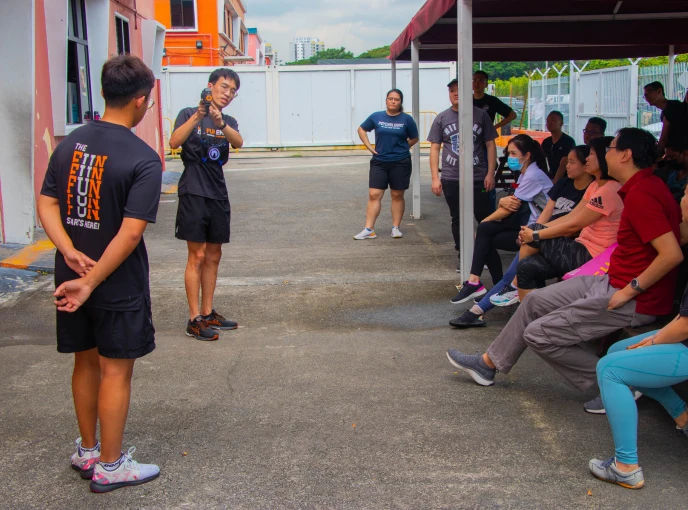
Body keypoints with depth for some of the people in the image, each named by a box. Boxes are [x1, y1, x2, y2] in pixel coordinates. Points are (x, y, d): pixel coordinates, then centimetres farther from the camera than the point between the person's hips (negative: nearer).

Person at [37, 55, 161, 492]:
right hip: (119, 286, -6)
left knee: (86, 363, 20)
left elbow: (46, 205, 1)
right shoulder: (143, 160, -17)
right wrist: (91, 282, -17)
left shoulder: (70, 143, 3)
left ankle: (87, 452, 35)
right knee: (116, 372, 7)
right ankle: (109, 466, 20)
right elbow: (131, 232, -22)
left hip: (71, 276, 6)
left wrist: (70, 252, -9)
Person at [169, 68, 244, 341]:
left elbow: (238, 142, -12)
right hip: (193, 193, -6)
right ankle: (194, 319, -2)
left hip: (218, 195, 6)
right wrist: (197, 116, -31)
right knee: (197, 256, -7)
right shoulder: (189, 114, -1)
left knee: (213, 256, 11)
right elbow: (174, 142, -21)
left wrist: (220, 123, -31)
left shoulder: (228, 122, 12)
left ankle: (208, 313, 20)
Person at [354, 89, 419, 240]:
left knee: (397, 195, 6)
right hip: (379, 162, 1)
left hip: (400, 163, -1)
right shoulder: (376, 117, 3)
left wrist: (401, 149, 5)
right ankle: (369, 229, -3)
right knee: (374, 195, -4)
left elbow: (414, 138, 12)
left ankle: (396, 227, 17)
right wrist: (370, 147, 7)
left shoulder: (407, 119, 0)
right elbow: (361, 129, 17)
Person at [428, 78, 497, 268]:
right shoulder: (442, 118, 7)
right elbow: (435, 148, 8)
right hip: (451, 179, 1)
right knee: (457, 219, 8)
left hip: (479, 178, -1)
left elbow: (490, 145, 5)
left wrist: (490, 173, -3)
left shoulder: (480, 115, 4)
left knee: (485, 218, 0)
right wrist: (435, 178, 1)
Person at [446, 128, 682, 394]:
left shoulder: (641, 195, -23)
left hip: (636, 302, -10)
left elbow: (672, 254, -31)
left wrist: (630, 290, -21)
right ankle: (488, 362, 24)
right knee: (536, 300, 13)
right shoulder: (646, 183, 7)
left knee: (539, 334, -7)